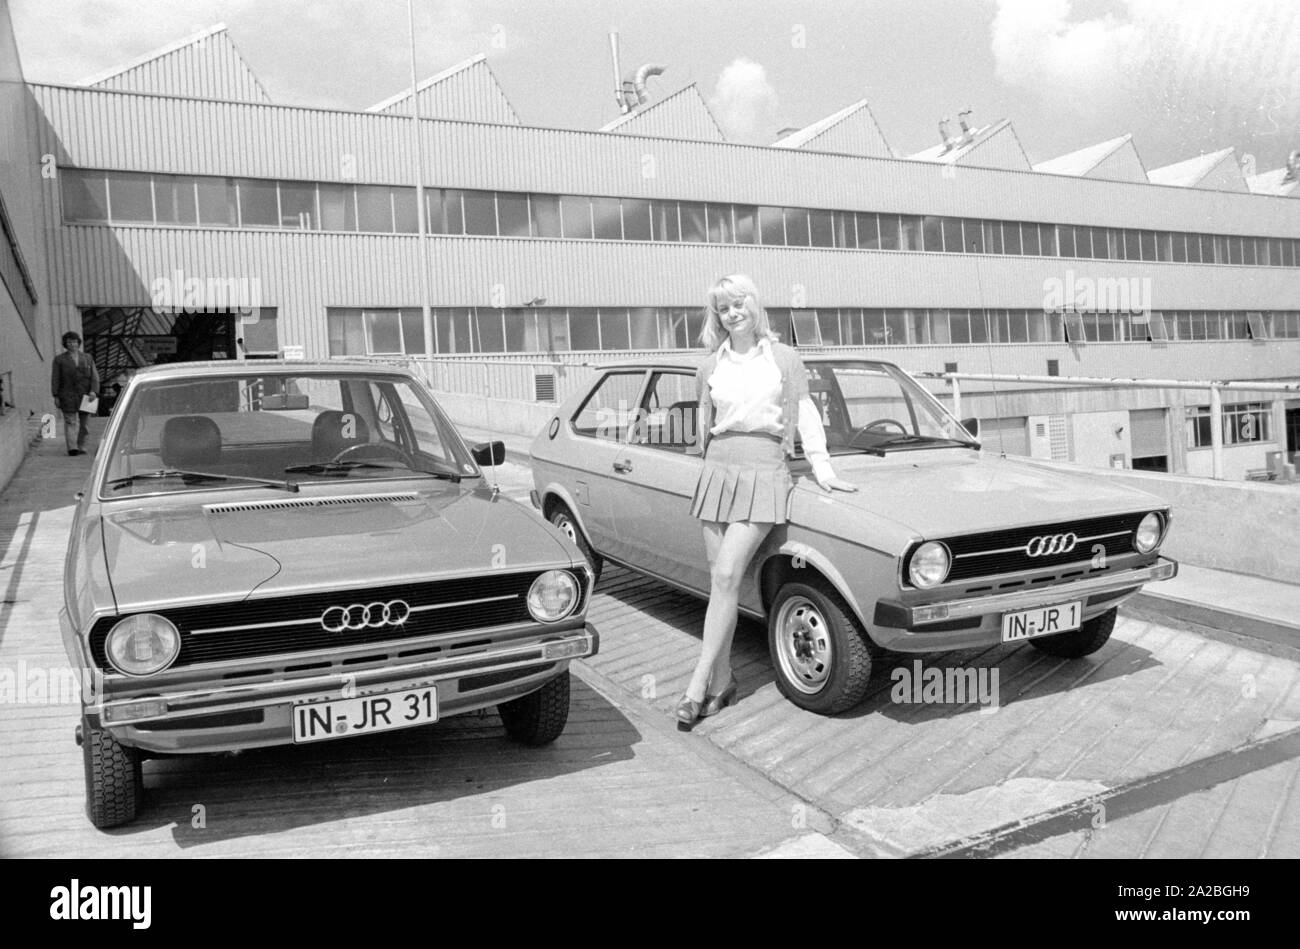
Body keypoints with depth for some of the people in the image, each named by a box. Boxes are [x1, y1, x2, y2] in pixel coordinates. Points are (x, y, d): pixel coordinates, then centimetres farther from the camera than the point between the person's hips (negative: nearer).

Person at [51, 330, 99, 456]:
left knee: (85, 422, 3)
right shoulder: (59, 359, 8)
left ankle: (81, 447, 12)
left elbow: (94, 376, 6)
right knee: (70, 421, -10)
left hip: (85, 396, 2)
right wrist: (56, 396, -2)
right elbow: (55, 379, 5)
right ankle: (72, 448, -17)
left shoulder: (87, 358, 13)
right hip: (67, 396, -2)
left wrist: (93, 391, -9)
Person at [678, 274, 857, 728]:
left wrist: (822, 469, 0)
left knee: (727, 576, -14)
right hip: (718, 471, 4)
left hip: (765, 474, -3)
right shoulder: (711, 366, 13)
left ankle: (698, 685, -11)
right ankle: (723, 681, 13)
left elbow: (807, 414, 6)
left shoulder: (784, 358, 6)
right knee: (720, 579, 3)